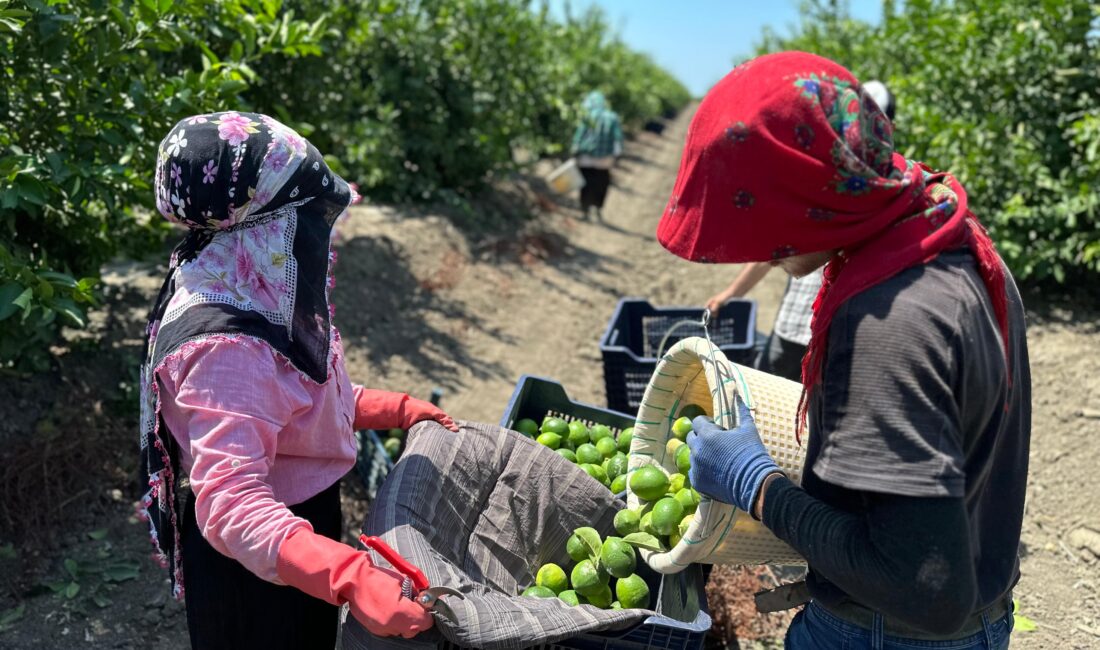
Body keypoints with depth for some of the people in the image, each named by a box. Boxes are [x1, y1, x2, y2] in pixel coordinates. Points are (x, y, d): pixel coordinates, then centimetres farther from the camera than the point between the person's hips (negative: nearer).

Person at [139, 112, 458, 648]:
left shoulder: (250, 287, -6)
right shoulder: (226, 346, -35)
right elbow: (232, 505, -40)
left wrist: (395, 409, 5)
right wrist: (353, 579, -51)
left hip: (302, 517, 8)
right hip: (255, 566, -8)